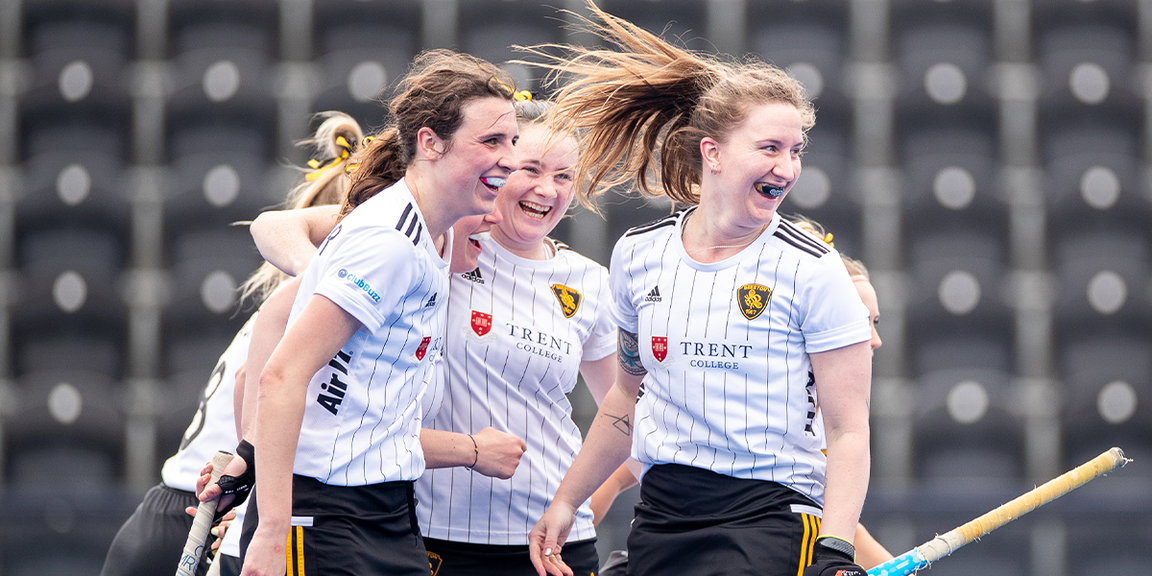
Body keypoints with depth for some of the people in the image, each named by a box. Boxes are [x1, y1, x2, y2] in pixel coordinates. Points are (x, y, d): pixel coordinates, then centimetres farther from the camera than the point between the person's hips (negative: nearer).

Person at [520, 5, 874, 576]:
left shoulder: (812, 270, -5)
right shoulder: (638, 255, 8)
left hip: (769, 519, -5)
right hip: (660, 519, 5)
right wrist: (565, 502, 25)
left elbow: (848, 431, -6)